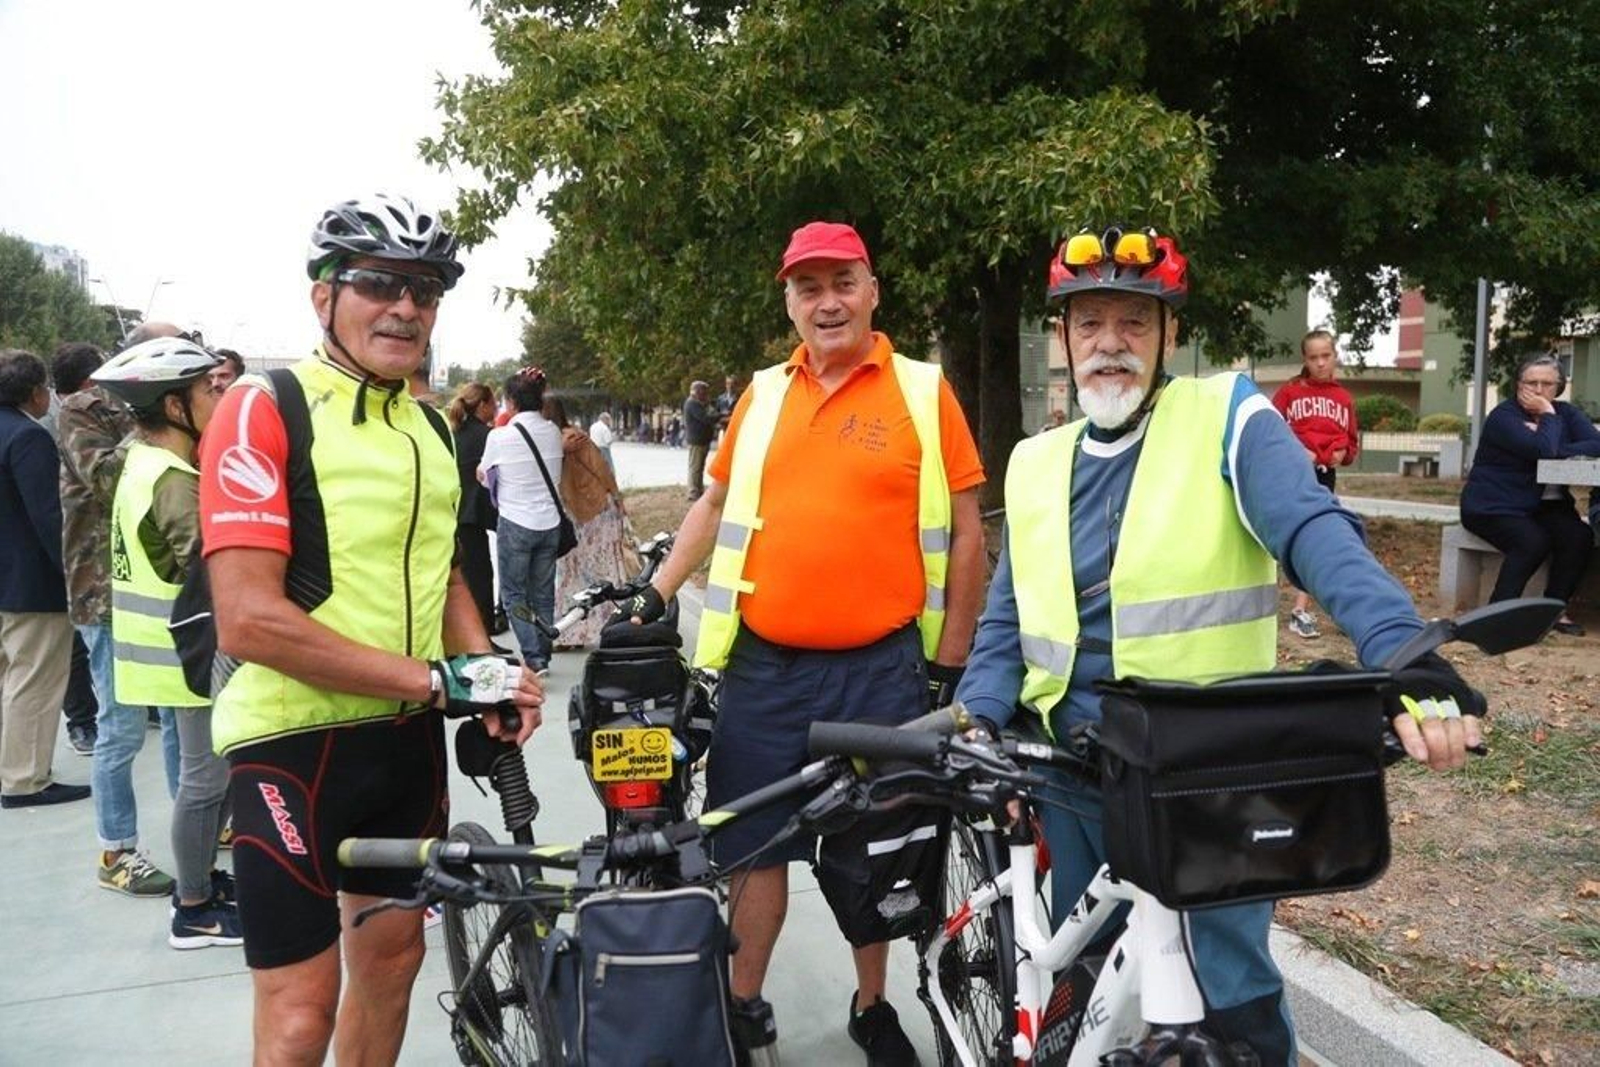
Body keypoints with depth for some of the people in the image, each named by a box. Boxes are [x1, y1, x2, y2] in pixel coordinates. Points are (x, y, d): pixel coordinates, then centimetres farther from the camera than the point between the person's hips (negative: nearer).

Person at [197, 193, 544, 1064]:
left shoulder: (429, 426, 9)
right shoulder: (264, 409, -14)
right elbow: (248, 618, -22)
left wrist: (486, 668, -1)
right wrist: (437, 679, -22)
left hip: (406, 735, 7)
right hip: (293, 739, -7)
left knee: (392, 953, 18)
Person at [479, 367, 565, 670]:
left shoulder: (500, 436, -12)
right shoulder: (553, 432, 0)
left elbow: (483, 475, 4)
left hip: (515, 523, -4)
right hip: (549, 522, 4)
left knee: (514, 594, 7)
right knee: (543, 593, 14)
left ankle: (532, 655, -2)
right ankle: (543, 654, 20)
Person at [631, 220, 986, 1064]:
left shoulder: (923, 392, -2)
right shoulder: (763, 394, 7)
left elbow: (964, 534, -1)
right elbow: (715, 504, 18)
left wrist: (948, 668, -2)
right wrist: (654, 595, 8)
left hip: (881, 670, -2)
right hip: (763, 668, 2)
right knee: (758, 845, 11)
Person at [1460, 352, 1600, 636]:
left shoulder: (1566, 413, 9)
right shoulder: (1504, 416, -11)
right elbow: (1543, 449, -26)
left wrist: (1555, 452, -20)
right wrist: (1549, 417, -11)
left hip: (1542, 505, 6)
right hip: (1493, 505, -6)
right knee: (1533, 541, -31)